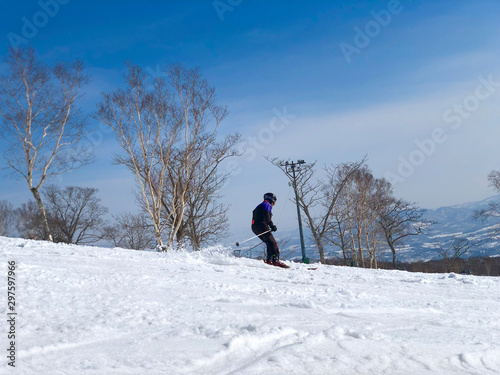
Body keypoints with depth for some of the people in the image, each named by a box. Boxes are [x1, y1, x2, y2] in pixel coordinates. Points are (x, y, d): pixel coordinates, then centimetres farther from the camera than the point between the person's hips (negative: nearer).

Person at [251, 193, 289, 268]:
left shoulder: (259, 206, 32)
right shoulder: (267, 205, 3)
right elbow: (266, 216, -14)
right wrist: (272, 225, -16)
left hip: (255, 227, 10)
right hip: (261, 226, -10)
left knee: (270, 243, 14)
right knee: (272, 243, -15)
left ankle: (269, 259, 6)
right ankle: (276, 260, -27)